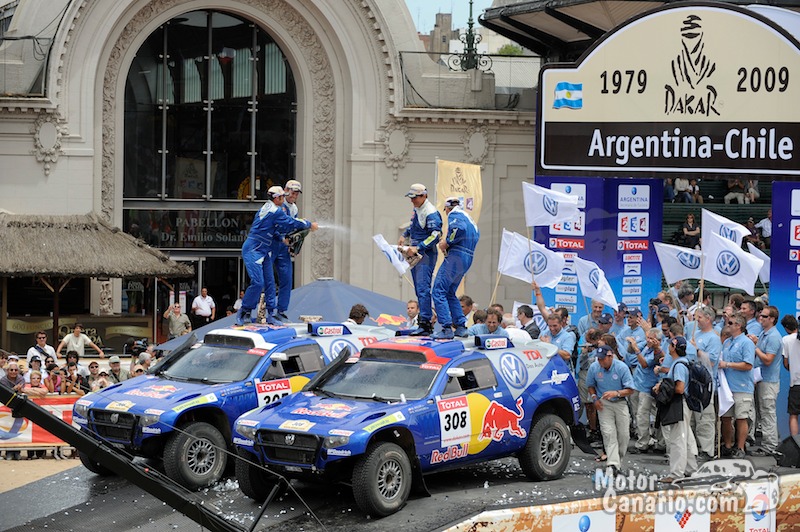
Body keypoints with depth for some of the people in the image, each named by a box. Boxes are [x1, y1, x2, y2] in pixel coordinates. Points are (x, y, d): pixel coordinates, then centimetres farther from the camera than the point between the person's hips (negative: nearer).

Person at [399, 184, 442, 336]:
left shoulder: (431, 213, -16)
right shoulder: (417, 209, 14)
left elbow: (436, 235, -23)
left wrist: (418, 247, -27)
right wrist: (404, 236, 16)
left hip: (426, 253, -10)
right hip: (415, 254, 10)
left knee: (423, 288, -17)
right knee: (419, 290, 11)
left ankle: (425, 324, -21)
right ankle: (425, 322, 15)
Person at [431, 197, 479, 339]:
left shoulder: (454, 214, -3)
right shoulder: (468, 217, 25)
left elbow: (459, 229, -23)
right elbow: (476, 235, 19)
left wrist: (447, 242, -12)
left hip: (455, 257, -9)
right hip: (467, 259, 9)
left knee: (439, 291, -8)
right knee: (450, 293, 19)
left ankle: (447, 329, -15)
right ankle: (461, 326, 15)